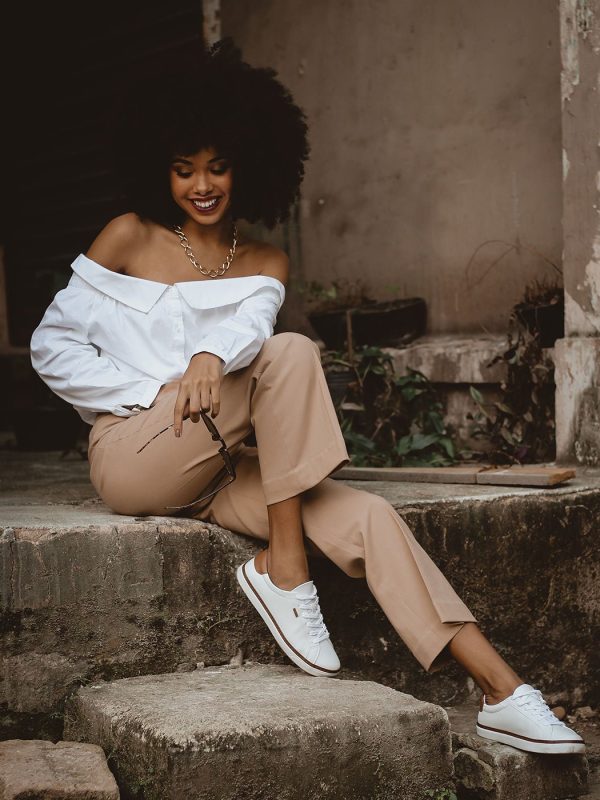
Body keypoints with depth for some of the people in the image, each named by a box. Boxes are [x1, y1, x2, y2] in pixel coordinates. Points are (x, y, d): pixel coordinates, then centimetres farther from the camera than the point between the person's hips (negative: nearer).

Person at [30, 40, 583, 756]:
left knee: (367, 516, -21)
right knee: (291, 354, -27)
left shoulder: (264, 265, 14)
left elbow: (250, 323, -10)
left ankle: (501, 692, -26)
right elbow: (52, 346, 3)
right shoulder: (131, 238, 5)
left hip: (218, 471, 4)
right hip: (132, 457, -4)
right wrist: (156, 392, -10)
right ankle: (282, 566, -22)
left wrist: (212, 356, -35)